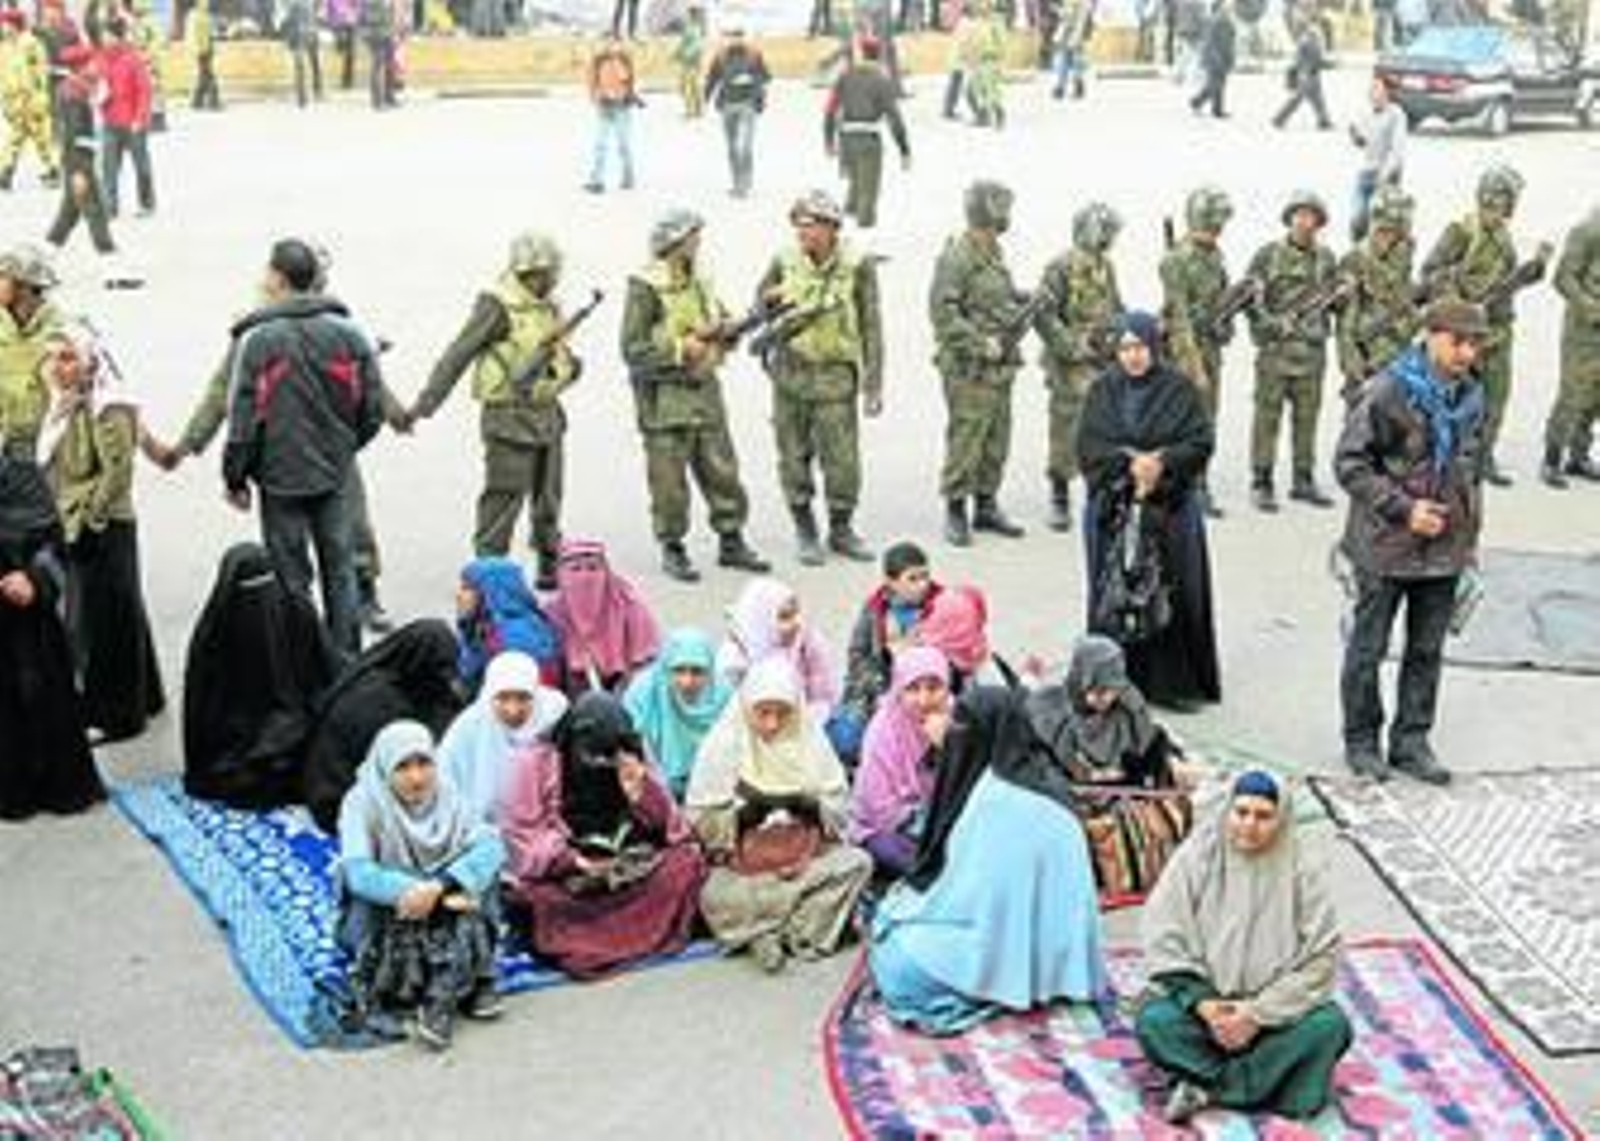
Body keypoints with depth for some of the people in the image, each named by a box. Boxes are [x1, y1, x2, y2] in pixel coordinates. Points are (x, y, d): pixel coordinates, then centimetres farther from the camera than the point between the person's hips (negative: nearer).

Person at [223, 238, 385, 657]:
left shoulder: (258, 340, -13)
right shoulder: (349, 335, -2)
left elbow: (244, 418, -12)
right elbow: (372, 410, 1)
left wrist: (235, 476, 1)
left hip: (282, 478, -3)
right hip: (335, 474, 3)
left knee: (290, 577, 6)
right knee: (339, 570, 13)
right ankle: (347, 658, 18)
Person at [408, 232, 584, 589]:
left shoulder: (549, 308, 12)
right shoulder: (498, 306, -11)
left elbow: (562, 352, 25)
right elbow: (458, 355, -13)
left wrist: (569, 364, -1)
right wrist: (426, 403, -18)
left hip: (548, 415, 8)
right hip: (510, 418, -8)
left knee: (548, 499, 15)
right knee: (504, 497, -5)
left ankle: (551, 565, 27)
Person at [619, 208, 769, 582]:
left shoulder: (699, 283, 11)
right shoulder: (645, 289, -11)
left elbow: (724, 323, 18)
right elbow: (633, 349, -15)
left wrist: (720, 331, -4)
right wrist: (679, 351, -19)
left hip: (706, 392, 7)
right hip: (665, 399, -6)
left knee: (723, 471, 9)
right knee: (670, 480, 1)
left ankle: (731, 542, 20)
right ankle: (672, 549, 14)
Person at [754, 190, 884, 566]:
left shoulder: (856, 267, -6)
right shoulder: (785, 263, 1)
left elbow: (871, 328, -3)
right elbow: (761, 298, 20)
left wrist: (873, 385, -5)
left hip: (836, 376, -2)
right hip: (790, 374, 2)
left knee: (843, 460, -1)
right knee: (794, 458, 6)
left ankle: (841, 529, 18)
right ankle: (805, 532, 19)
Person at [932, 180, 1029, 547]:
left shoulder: (995, 253, 14)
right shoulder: (957, 256, -15)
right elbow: (942, 311, -20)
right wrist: (980, 343, -23)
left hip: (1000, 366, 9)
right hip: (969, 369, -9)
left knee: (997, 440, 13)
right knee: (965, 439, -4)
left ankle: (986, 506, 24)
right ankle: (955, 513, 6)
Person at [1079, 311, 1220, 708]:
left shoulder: (1178, 390, 2)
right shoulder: (1103, 390, 6)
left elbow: (1201, 442, -2)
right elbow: (1088, 445, -2)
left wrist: (1163, 462, -18)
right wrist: (1128, 462, -16)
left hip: (1169, 508, -1)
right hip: (1112, 508, 1)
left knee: (1169, 596, -1)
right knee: (1114, 596, 0)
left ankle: (1170, 683, 8)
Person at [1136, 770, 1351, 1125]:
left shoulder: (1300, 873, -4)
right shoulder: (1194, 861, -5)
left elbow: (1320, 959, -9)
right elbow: (1164, 944, -8)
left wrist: (1259, 1013, -18)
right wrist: (1202, 1004, -21)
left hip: (1275, 1009, 1)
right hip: (1202, 999, -1)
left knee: (1330, 1025, -28)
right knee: (1154, 1022, -29)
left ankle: (1206, 1085, -23)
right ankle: (1266, 1080, -21)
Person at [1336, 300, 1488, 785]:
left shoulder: (1472, 397, 5)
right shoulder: (1389, 391, -15)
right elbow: (1350, 463, -14)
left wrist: (1469, 533, 15)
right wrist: (1403, 509, -18)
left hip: (1445, 548, 6)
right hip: (1387, 546, -5)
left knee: (1427, 650, 13)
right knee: (1369, 648, 7)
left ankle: (1411, 742, 25)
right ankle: (1361, 740, 22)